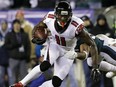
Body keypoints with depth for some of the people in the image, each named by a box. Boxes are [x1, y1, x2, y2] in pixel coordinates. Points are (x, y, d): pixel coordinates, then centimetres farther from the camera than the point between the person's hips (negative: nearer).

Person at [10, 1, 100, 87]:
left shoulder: (76, 27, -33)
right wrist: (36, 37, -23)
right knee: (45, 65, -31)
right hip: (54, 45, 1)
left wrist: (95, 67, -29)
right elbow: (37, 27, 0)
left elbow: (92, 44, -25)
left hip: (67, 52, -1)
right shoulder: (49, 19, -23)